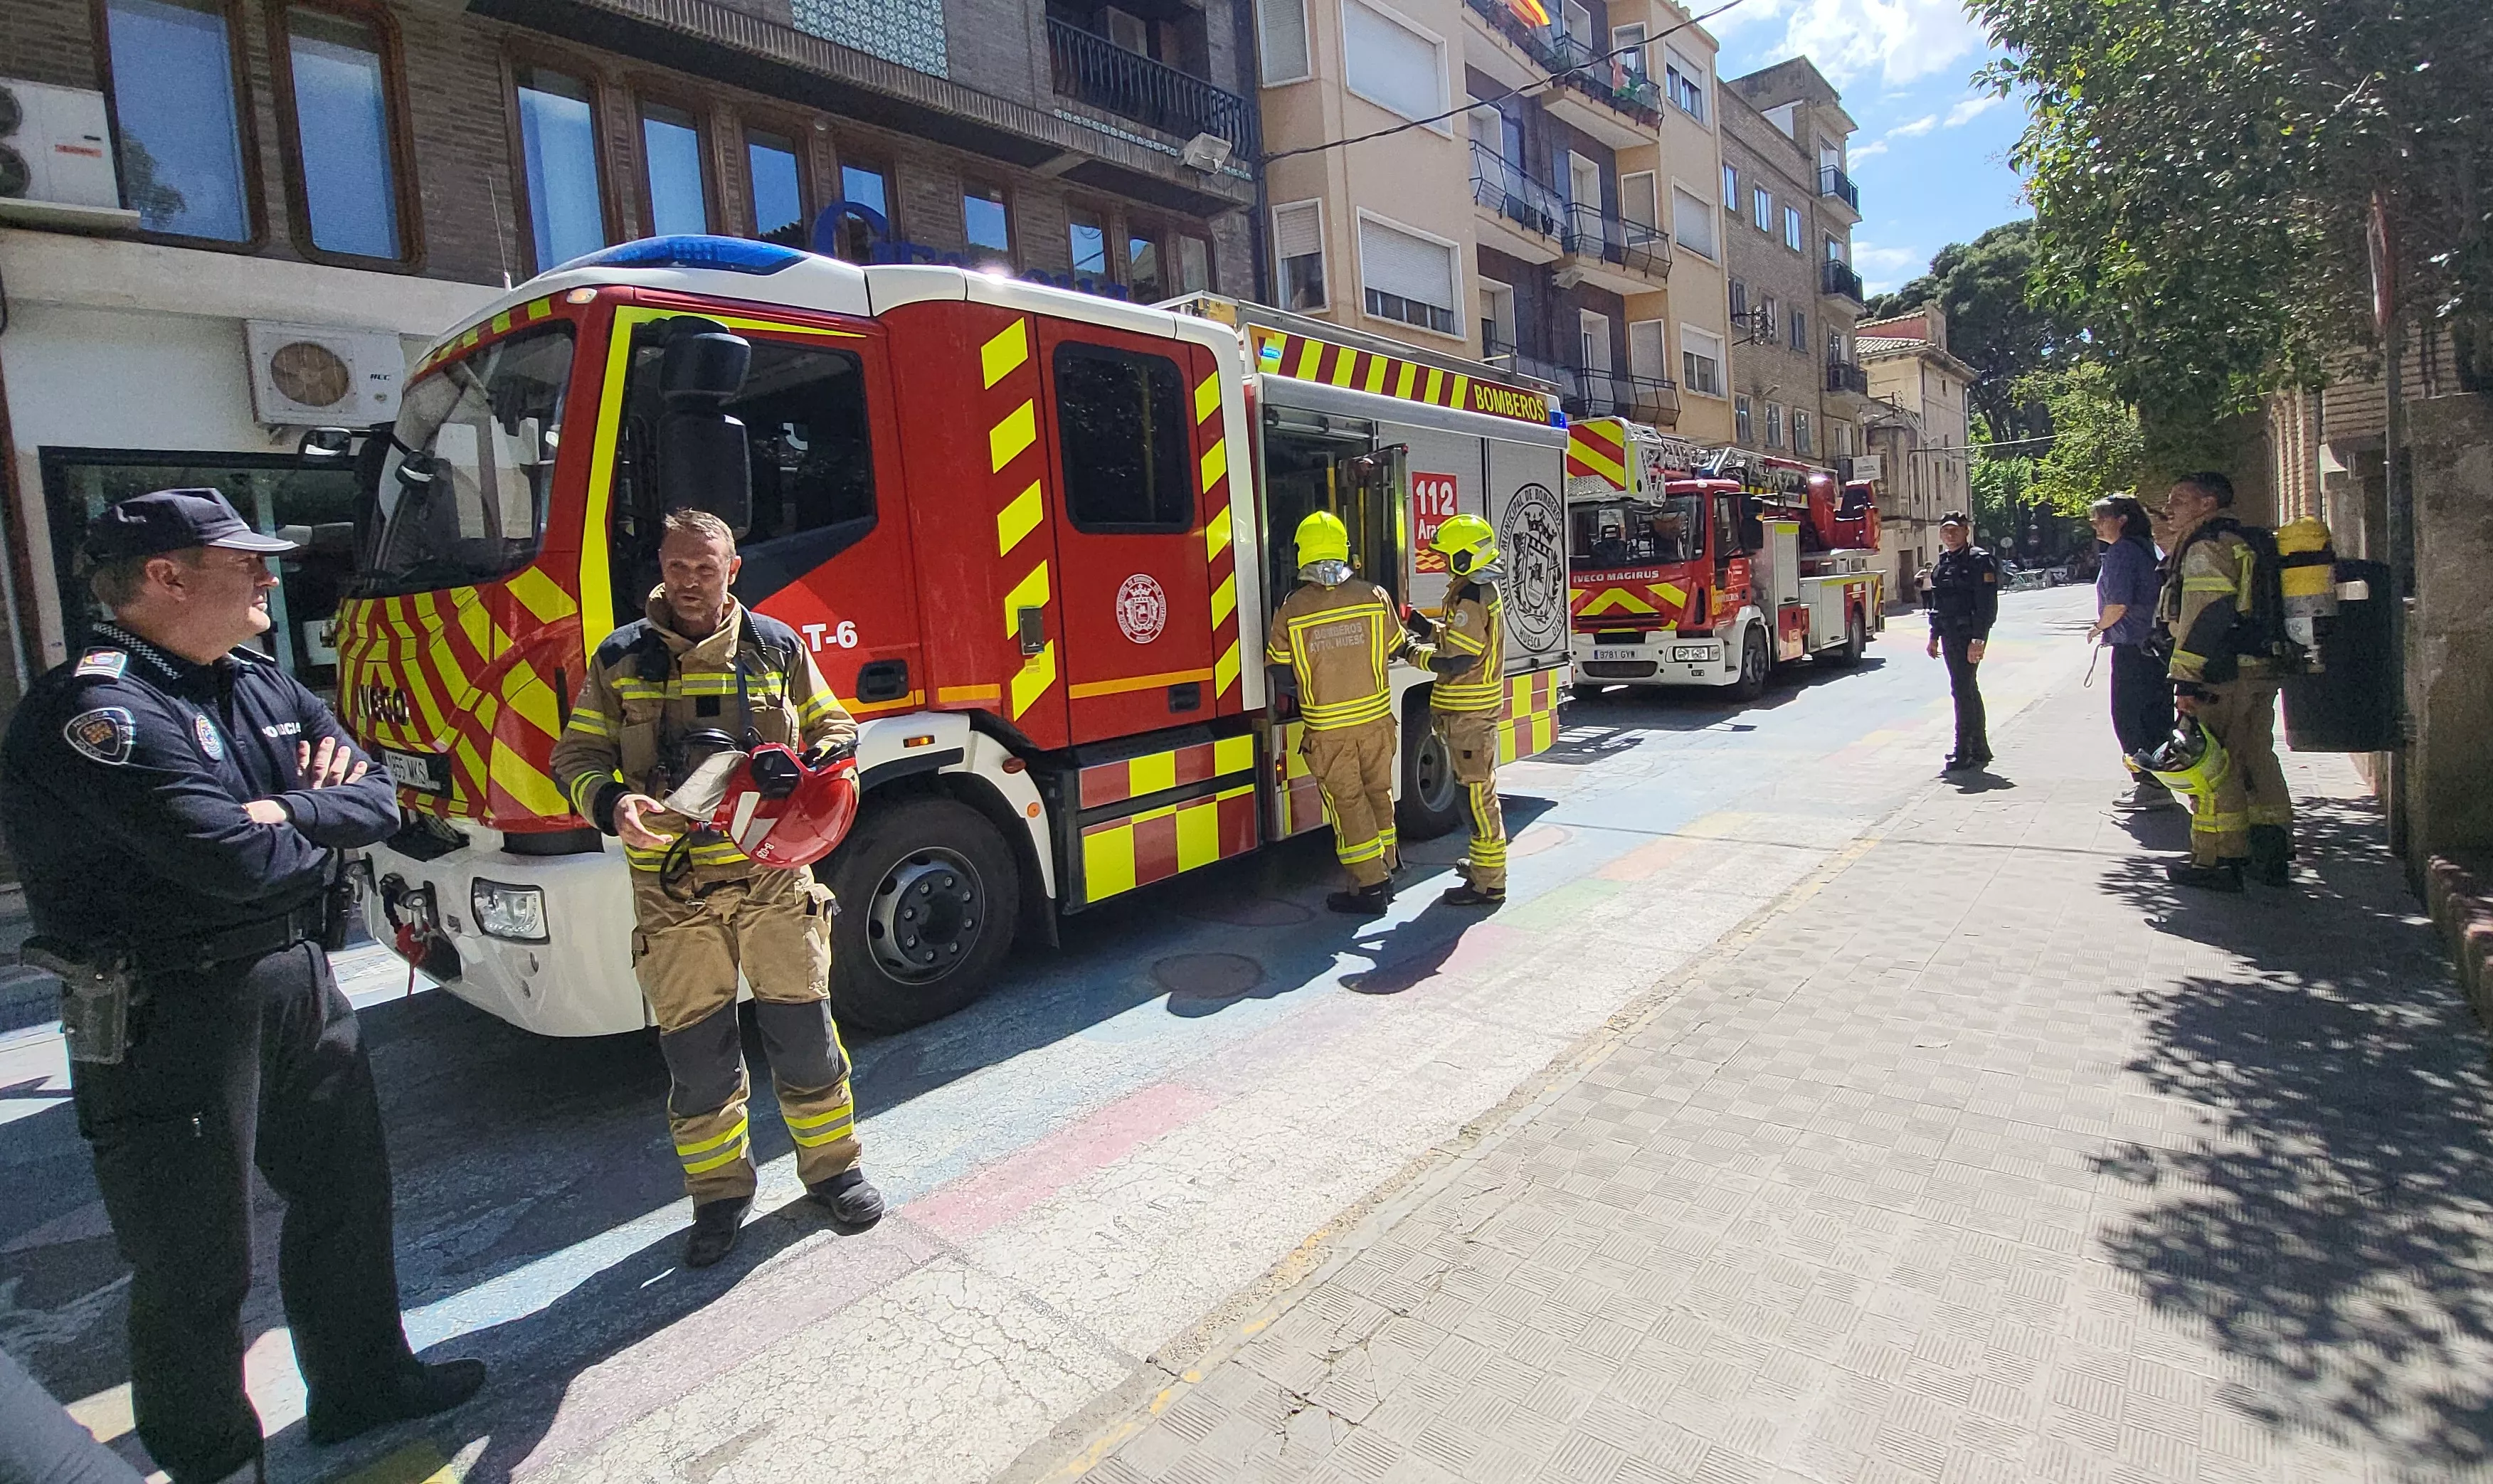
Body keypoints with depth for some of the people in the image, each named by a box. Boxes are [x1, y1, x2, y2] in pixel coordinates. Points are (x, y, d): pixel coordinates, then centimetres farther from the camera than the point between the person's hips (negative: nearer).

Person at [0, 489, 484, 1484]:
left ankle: (361, 1382, 41)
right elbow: (241, 863, -29)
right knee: (197, 1261, 7)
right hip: (170, 1017, -8)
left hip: (300, 983, 9)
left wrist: (294, 812, -15)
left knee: (346, 1194, 21)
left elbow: (380, 800, 5)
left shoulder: (262, 687, 8)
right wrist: (321, 821, -9)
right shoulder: (99, 712, -20)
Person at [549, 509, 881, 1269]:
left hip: (773, 875, 0)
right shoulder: (621, 660, 5)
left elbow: (832, 728, 14)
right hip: (672, 889, 0)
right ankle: (719, 1193, 26)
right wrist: (613, 804, -15)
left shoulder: (776, 647, 7)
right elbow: (576, 756, 6)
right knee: (695, 1051, 7)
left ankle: (832, 1165, 25)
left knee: (804, 1032, 5)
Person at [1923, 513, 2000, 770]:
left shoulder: (1979, 560, -10)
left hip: (1969, 634, -9)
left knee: (1962, 690, -10)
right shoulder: (1942, 563, 14)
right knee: (1969, 690, 15)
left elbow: (1987, 604, -17)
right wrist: (1934, 636, 18)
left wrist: (1978, 639, -23)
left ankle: (1965, 752, -7)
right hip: (1949, 634, 9)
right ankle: (1980, 749, 24)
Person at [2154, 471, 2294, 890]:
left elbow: (2202, 617, -20)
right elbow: (2246, 609, 22)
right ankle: (2272, 855, 22)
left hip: (2221, 676, -10)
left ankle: (2216, 862, 1)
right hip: (2261, 668, 10)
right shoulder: (2245, 543, 19)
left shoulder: (2205, 546, -11)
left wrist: (2185, 679, -20)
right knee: (2257, 759, 15)